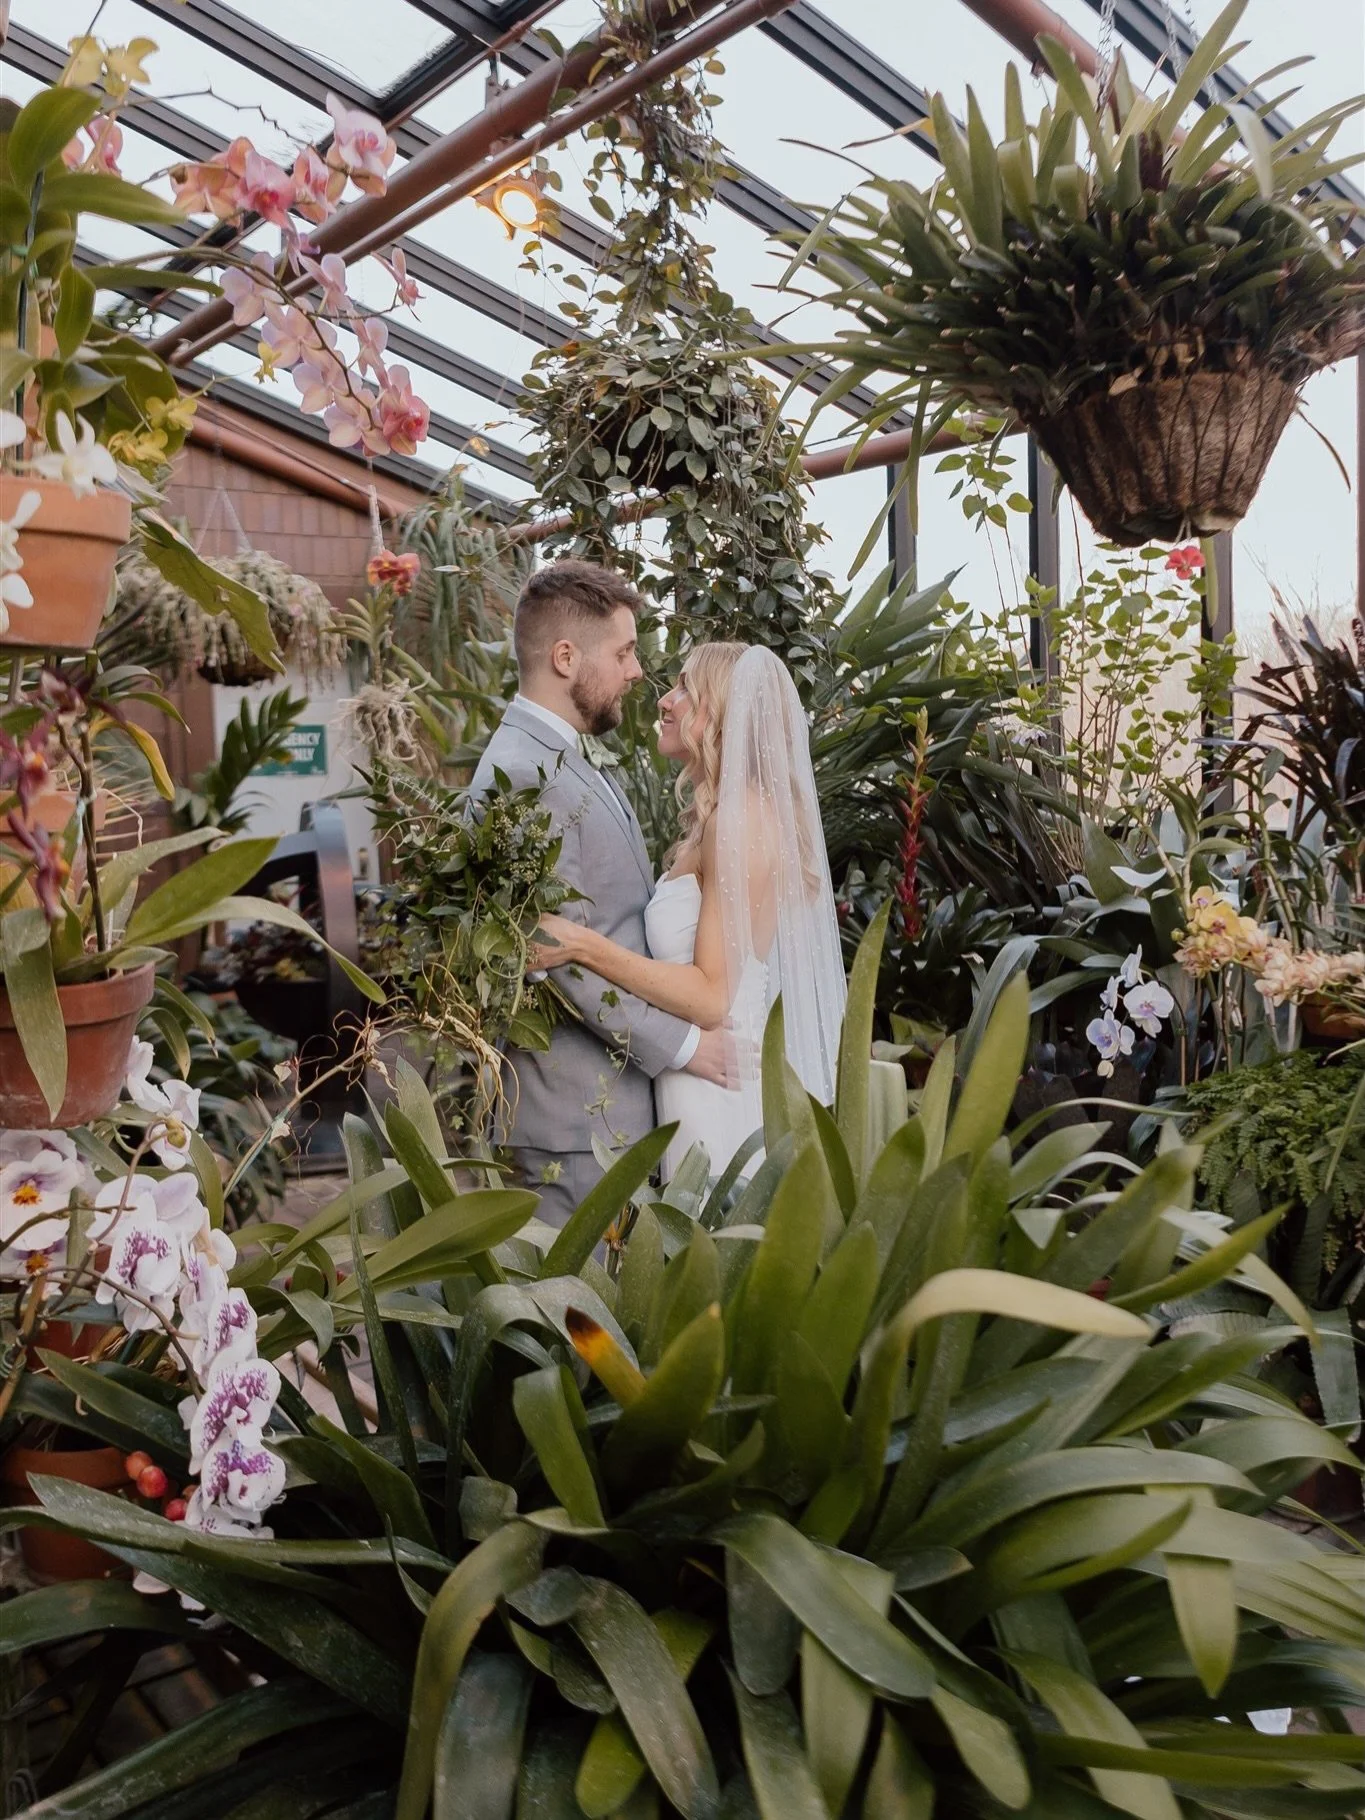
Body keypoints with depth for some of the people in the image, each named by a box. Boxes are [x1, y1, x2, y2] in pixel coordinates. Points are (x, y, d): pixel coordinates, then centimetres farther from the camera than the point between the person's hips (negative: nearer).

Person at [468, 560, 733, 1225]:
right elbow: (565, 955, -22)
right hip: (578, 1112, -10)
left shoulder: (570, 762, 14)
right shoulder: (522, 775, -18)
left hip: (619, 1090, 10)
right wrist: (680, 1043, -15)